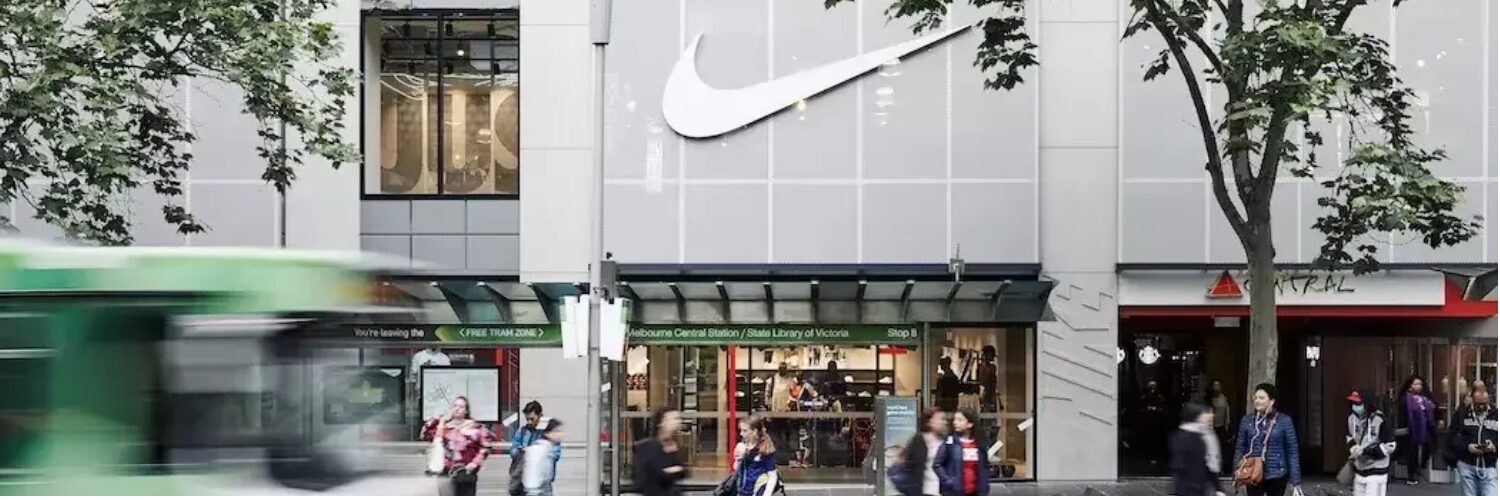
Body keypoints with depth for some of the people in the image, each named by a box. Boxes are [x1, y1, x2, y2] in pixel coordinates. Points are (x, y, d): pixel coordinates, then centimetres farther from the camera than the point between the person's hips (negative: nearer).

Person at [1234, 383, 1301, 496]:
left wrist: (1296, 480, -5)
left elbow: (1292, 452, -2)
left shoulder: (1284, 421, -4)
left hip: (1276, 476, -1)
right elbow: (1240, 448, 7)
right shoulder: (1247, 421, 3)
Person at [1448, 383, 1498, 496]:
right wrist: (1467, 447, -15)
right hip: (1467, 466, 0)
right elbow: (1452, 438, 1)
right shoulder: (1461, 414, 3)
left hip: (1488, 467, 0)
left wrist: (1494, 446, -13)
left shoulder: (1495, 415, 5)